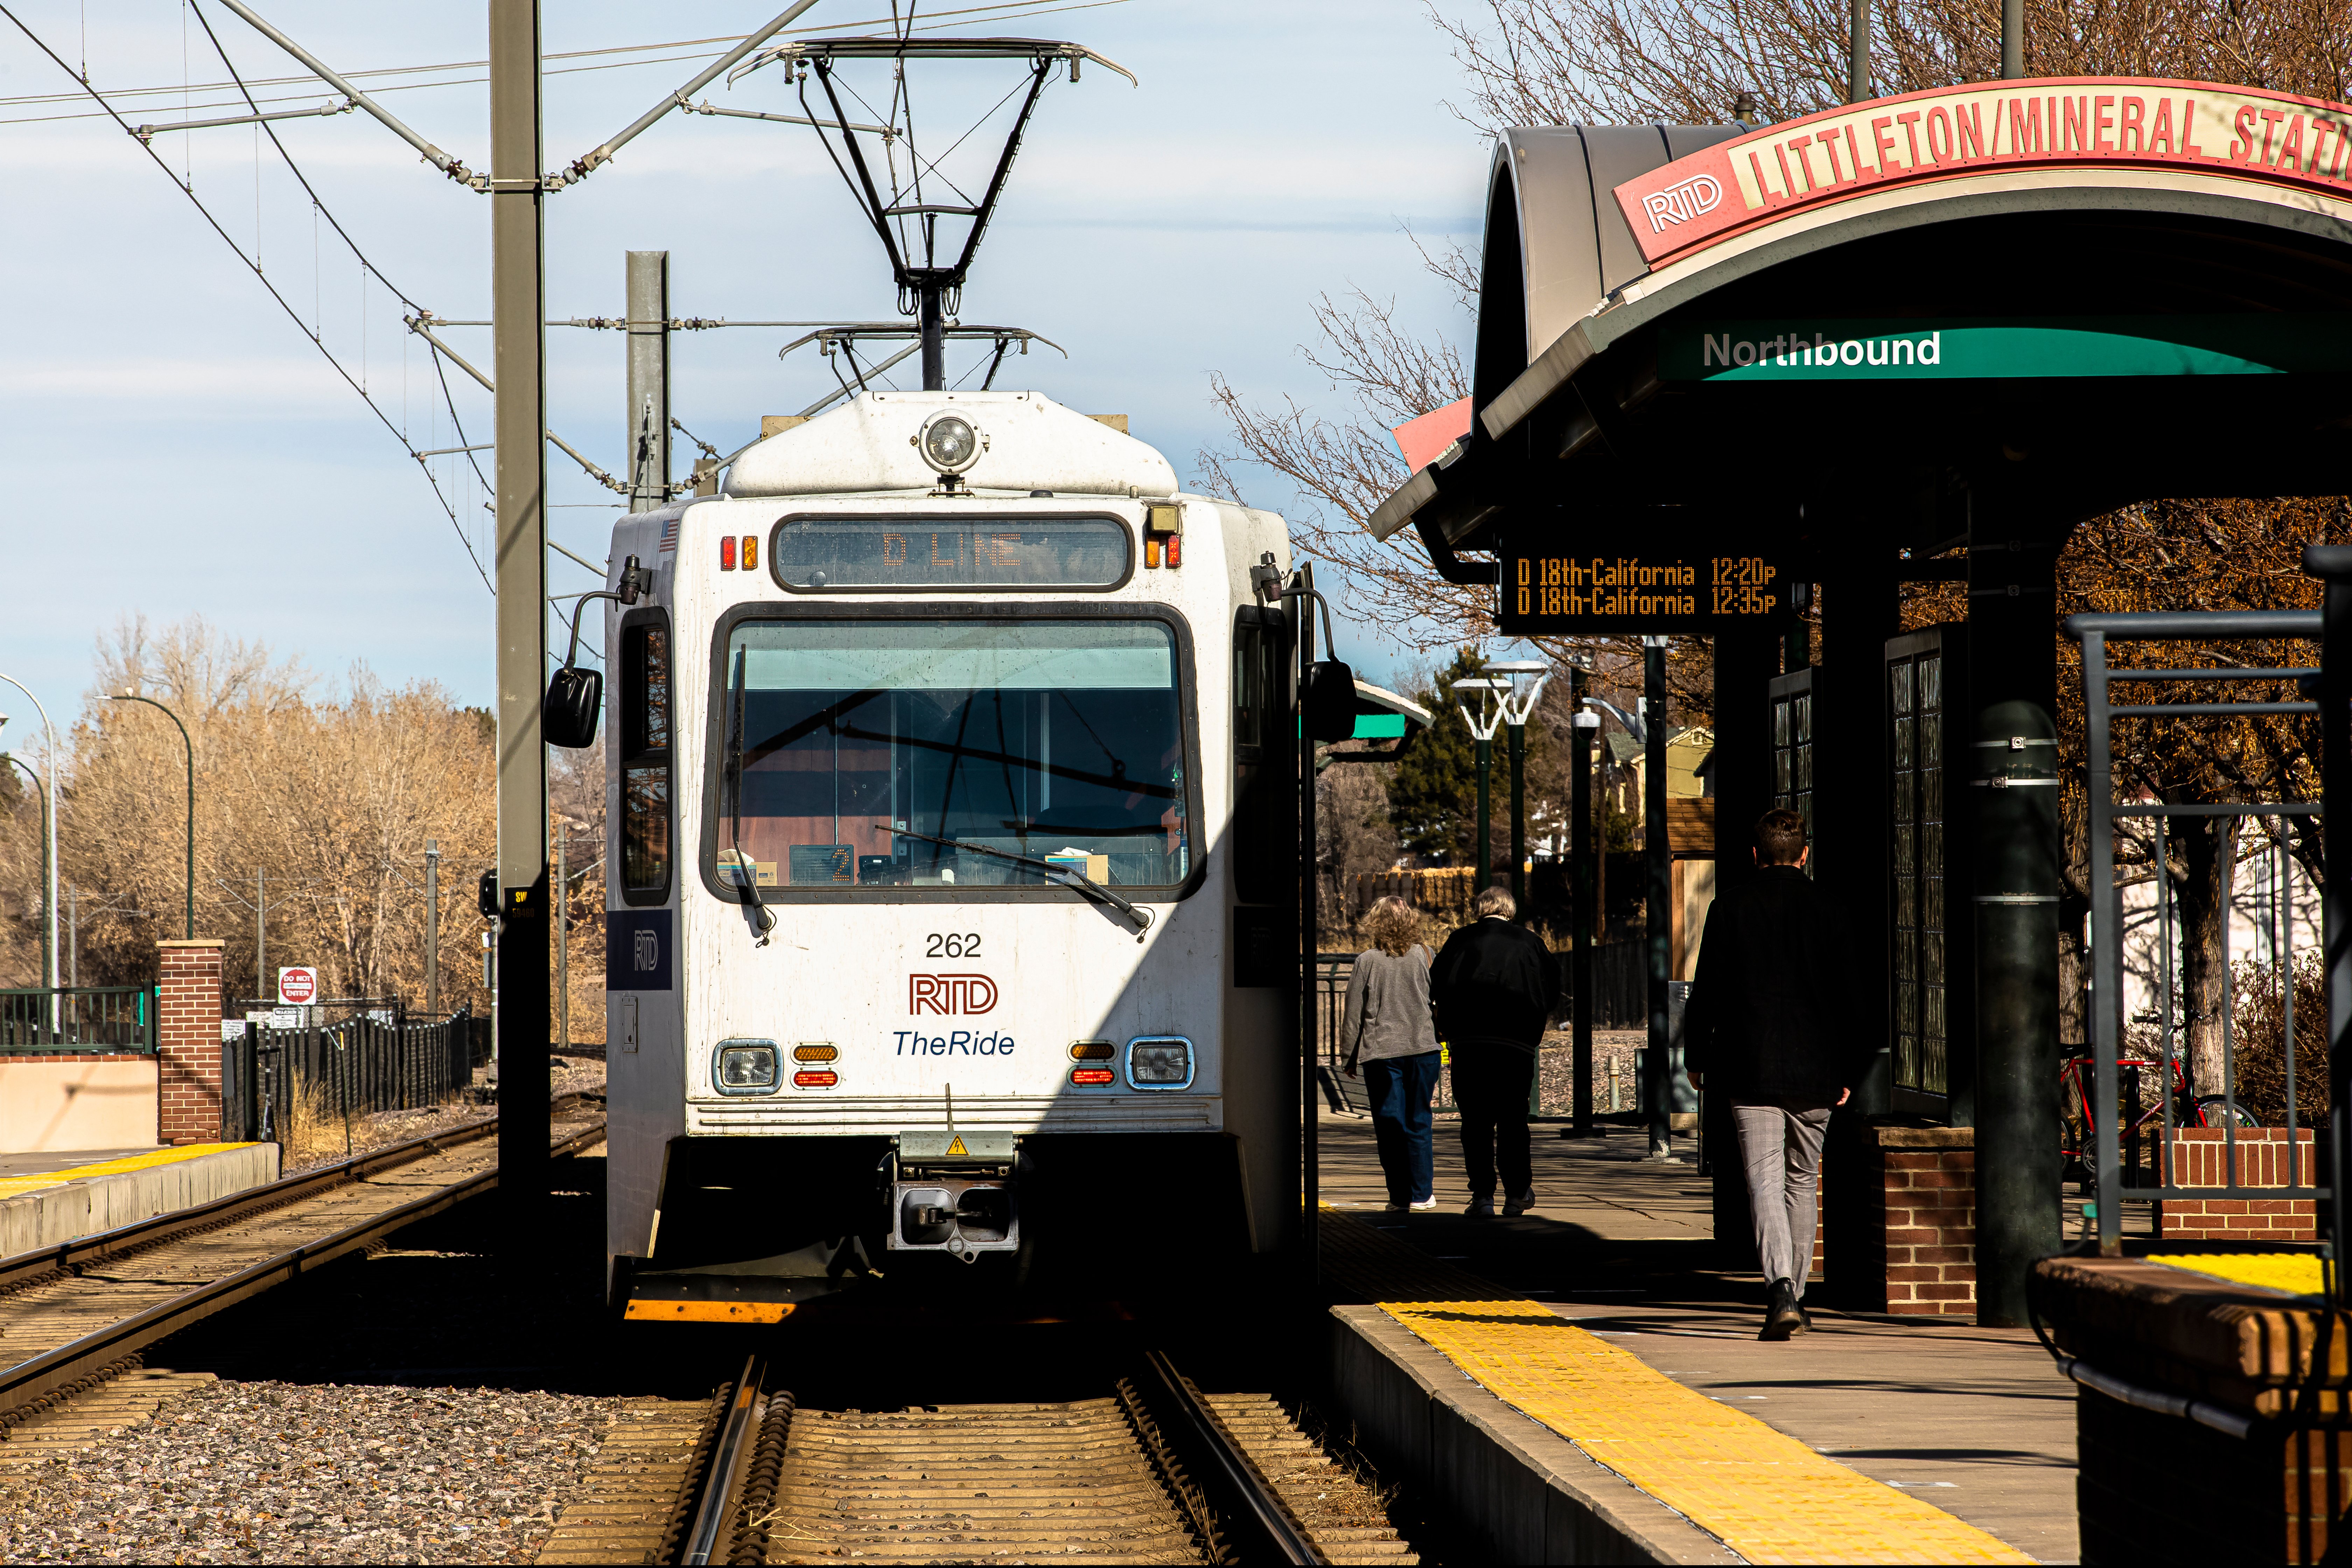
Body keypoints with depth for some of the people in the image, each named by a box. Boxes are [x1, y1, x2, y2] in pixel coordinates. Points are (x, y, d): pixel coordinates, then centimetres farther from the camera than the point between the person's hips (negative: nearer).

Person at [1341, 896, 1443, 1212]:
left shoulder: (1368, 961, -5)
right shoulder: (1422, 955, -1)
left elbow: (1353, 1014, -1)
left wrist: (1350, 1058, 8)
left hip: (1382, 1052, -2)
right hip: (1423, 1046, 2)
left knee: (1390, 1125, 4)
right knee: (1418, 1123, 10)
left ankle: (1400, 1196, 4)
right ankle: (1421, 1194, 9)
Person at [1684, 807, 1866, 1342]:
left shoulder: (1730, 910, -2)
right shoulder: (1827, 911, 0)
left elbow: (1706, 991, 1)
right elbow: (1846, 995, 3)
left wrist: (1696, 1057, 12)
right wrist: (1848, 1071, 11)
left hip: (1751, 1072, -2)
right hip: (1815, 1073, 2)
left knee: (1765, 1180, -6)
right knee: (1802, 1181, 15)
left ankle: (1780, 1286, -26)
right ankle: (1794, 1296, 21)